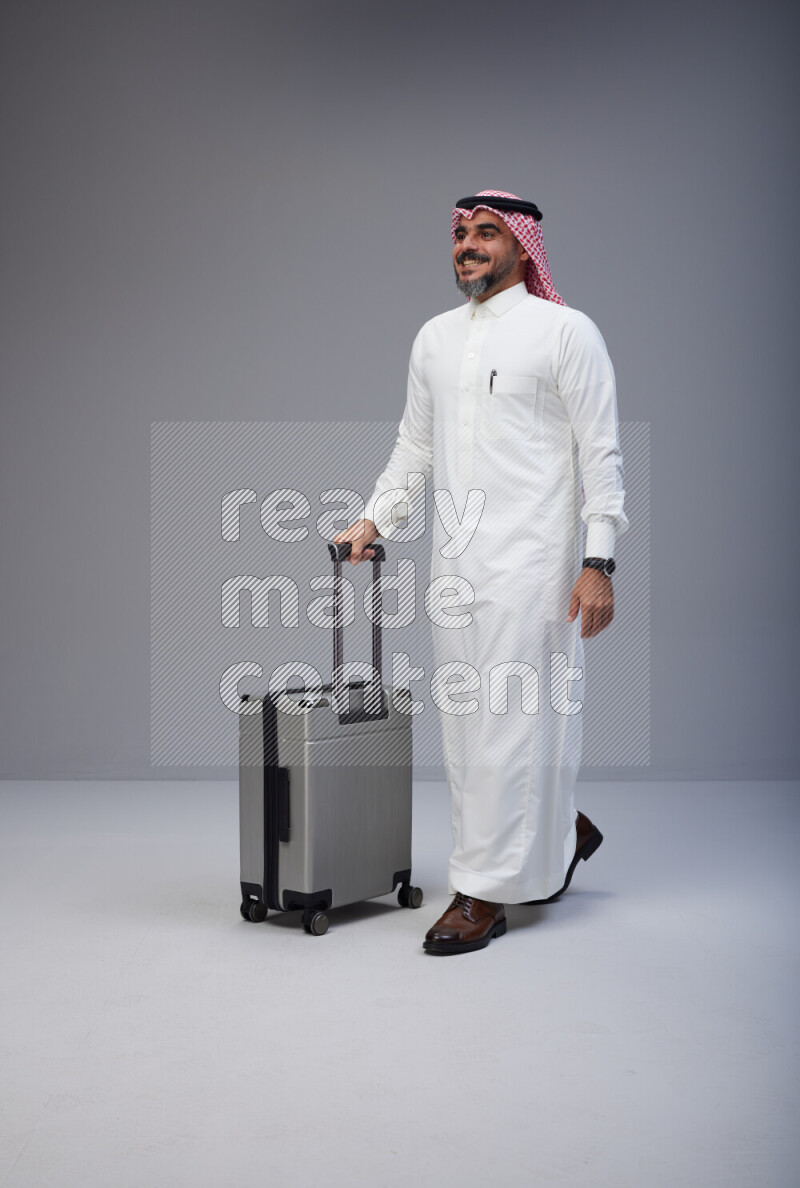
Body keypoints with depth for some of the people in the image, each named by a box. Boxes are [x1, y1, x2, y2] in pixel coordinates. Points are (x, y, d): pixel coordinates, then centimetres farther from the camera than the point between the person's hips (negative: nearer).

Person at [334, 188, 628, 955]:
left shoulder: (565, 331, -1)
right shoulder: (434, 337, 17)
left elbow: (600, 452, -5)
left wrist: (598, 563, -12)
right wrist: (374, 520, 10)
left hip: (528, 555, -6)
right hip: (455, 559, 7)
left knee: (510, 717, -6)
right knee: (465, 718, 10)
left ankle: (485, 892, 1)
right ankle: (558, 835, 31)